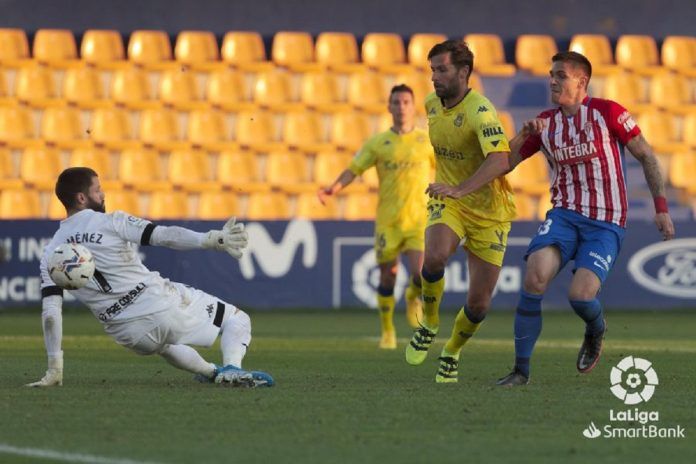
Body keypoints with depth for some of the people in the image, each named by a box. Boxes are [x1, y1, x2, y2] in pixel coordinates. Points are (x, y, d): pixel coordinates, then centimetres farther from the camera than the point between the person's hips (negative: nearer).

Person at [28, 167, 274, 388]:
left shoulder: (51, 253, 5)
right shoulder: (111, 222, -6)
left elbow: (51, 311, -1)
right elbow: (165, 235, -18)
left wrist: (54, 369, -1)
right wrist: (213, 240, -26)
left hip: (130, 337, 5)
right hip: (161, 305, -5)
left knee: (163, 343, 41)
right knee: (237, 319, 10)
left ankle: (211, 371, 36)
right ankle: (231, 369, -16)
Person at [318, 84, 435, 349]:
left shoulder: (427, 141, 4)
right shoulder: (378, 143, 4)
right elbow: (353, 169, 1)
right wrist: (334, 188, -15)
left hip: (419, 220, -1)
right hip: (387, 222, 1)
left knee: (419, 274, -17)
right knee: (387, 278, 3)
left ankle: (413, 298, 21)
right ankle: (387, 331, 23)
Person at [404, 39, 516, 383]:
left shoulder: (479, 110, -23)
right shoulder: (432, 104, -1)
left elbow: (499, 160, -39)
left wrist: (460, 189, -50)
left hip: (489, 213, -4)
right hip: (448, 203, 4)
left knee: (479, 303, -1)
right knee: (435, 256, -30)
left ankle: (452, 353, 28)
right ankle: (429, 324, -4)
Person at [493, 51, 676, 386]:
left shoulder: (607, 112, -5)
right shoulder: (545, 123, 8)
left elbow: (646, 156, 1)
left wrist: (661, 207, -3)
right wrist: (524, 135, -9)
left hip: (606, 223, -3)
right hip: (564, 216, 3)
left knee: (580, 295, -21)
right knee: (534, 277, -22)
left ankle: (596, 331, 20)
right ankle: (521, 370, -13)